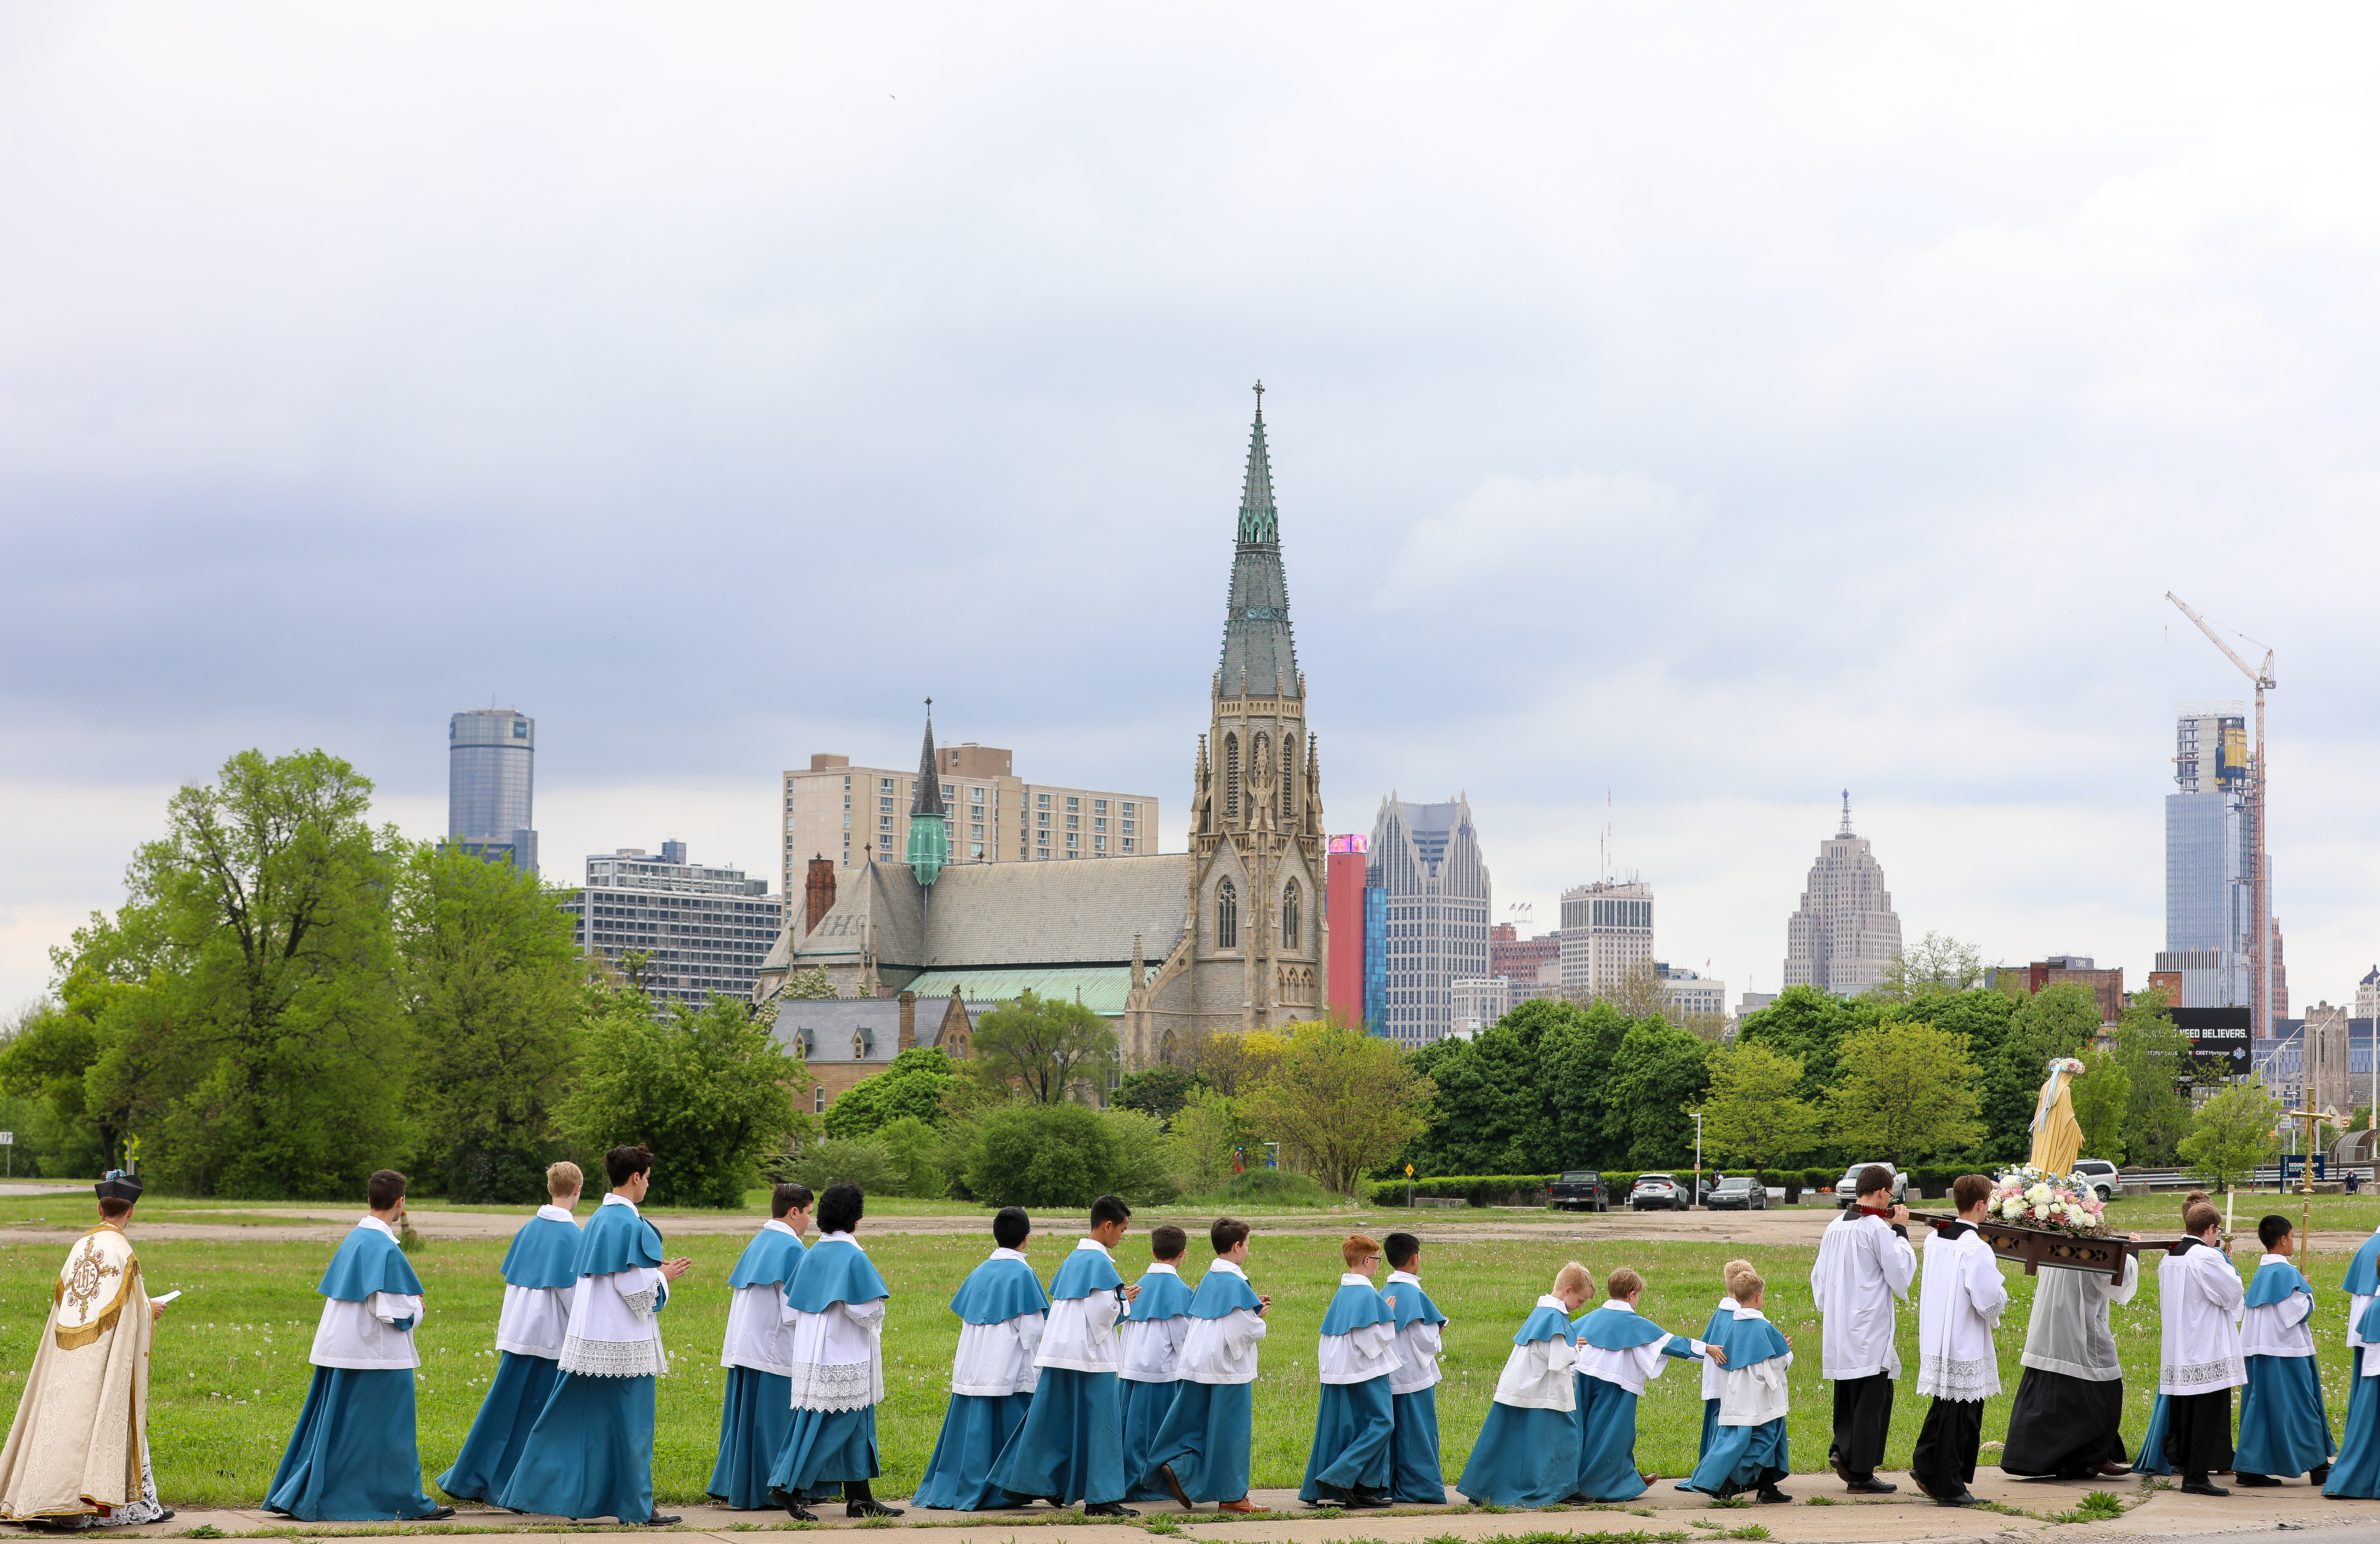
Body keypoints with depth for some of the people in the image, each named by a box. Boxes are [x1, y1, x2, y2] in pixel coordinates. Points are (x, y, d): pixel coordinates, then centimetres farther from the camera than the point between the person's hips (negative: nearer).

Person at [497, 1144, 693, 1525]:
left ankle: (531, 1493, 13)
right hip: (624, 1341, -8)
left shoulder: (597, 1219, 12)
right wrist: (663, 1276, -2)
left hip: (587, 1336, 8)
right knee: (629, 1422, 0)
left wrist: (651, 1271, 18)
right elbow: (633, 1287, -18)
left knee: (572, 1420, 12)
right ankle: (636, 1506, 6)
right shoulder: (631, 1225, -16)